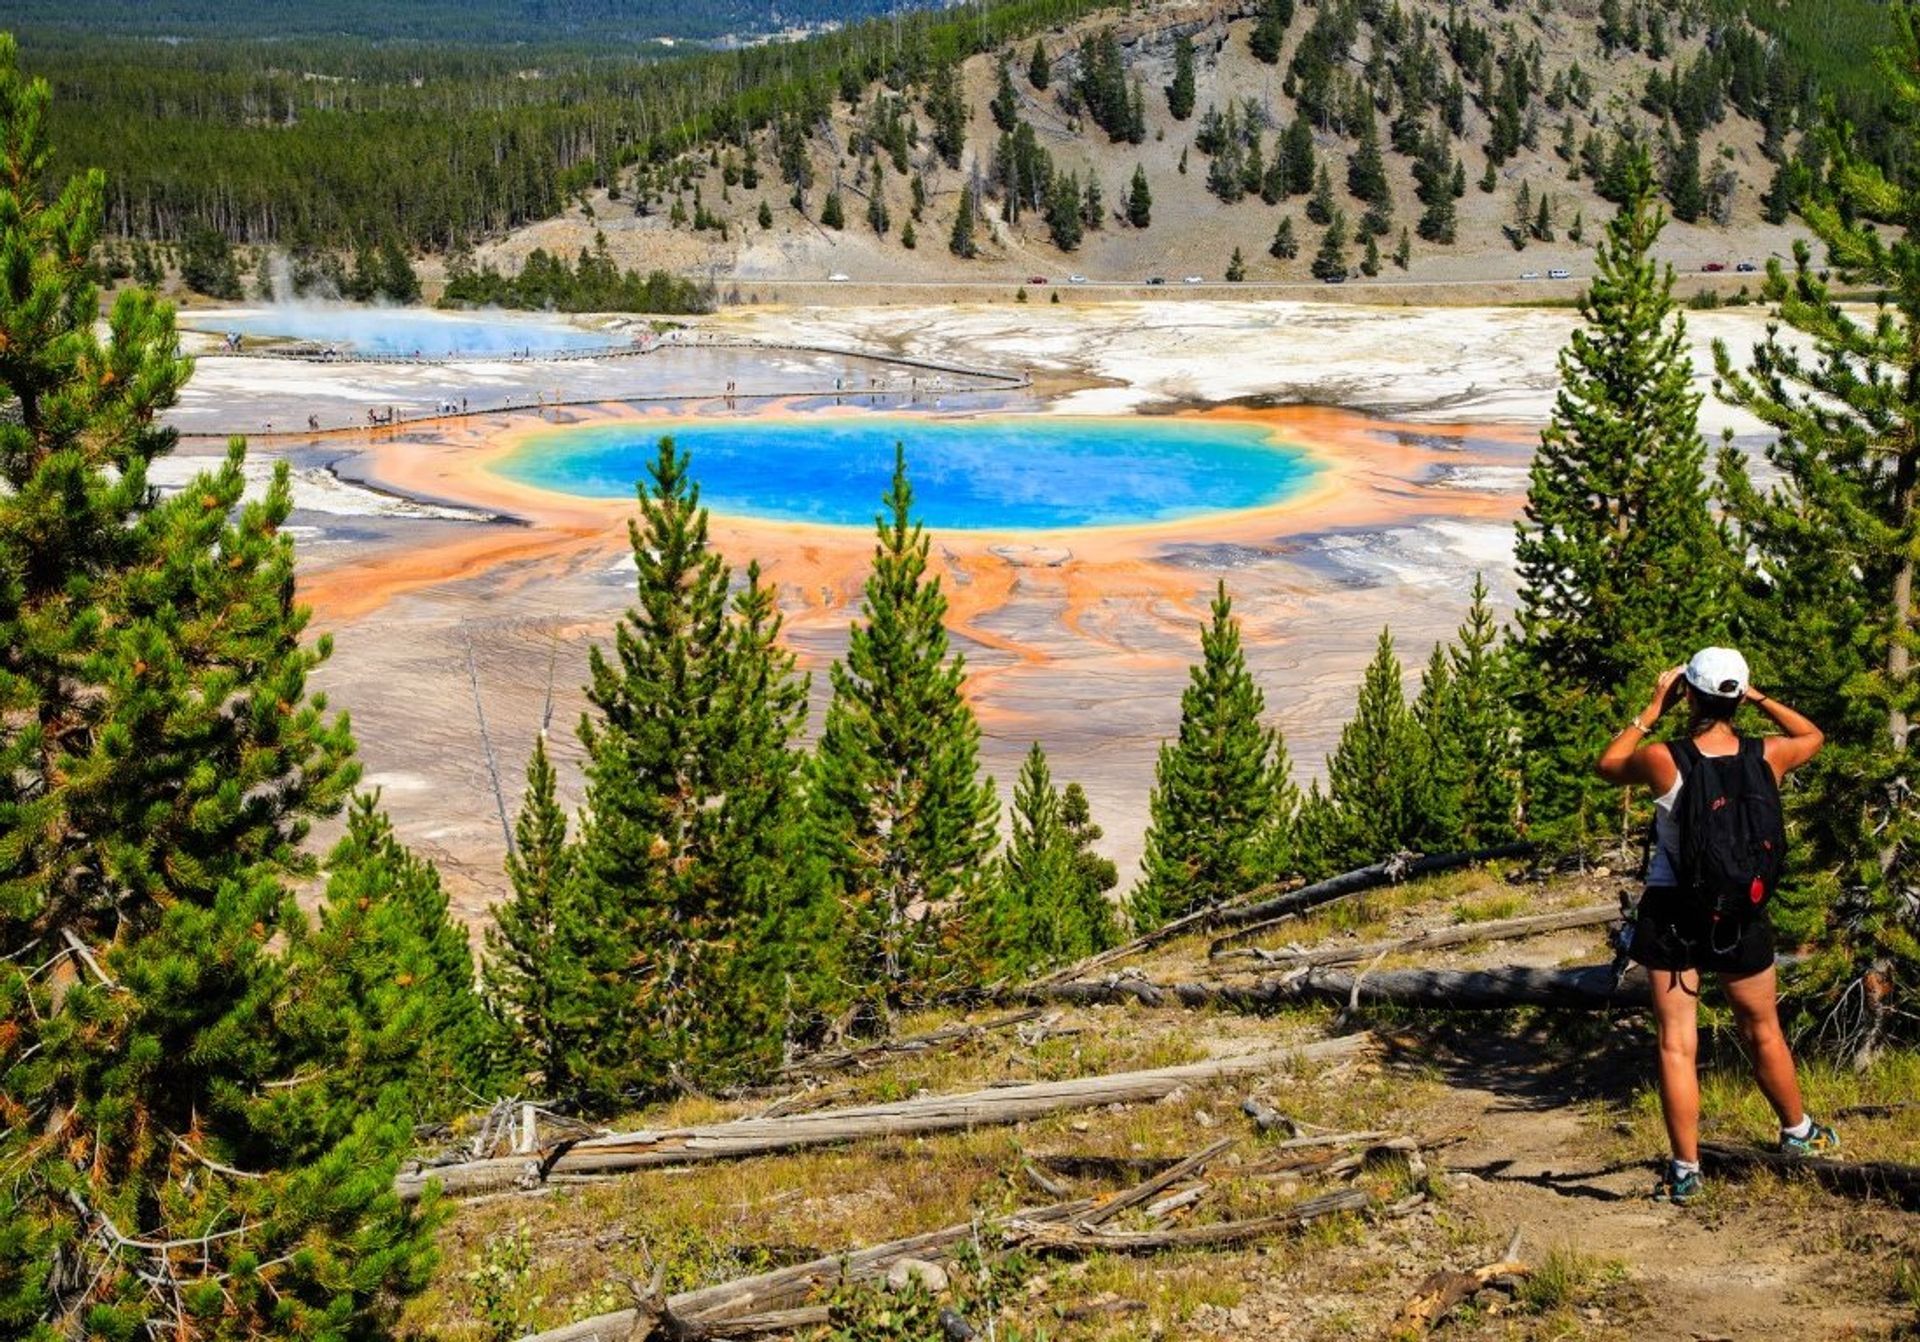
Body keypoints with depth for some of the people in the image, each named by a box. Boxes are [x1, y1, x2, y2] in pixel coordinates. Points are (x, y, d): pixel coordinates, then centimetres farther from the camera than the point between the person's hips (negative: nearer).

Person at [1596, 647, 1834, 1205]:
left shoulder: (1663, 759, -16)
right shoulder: (1766, 757, -7)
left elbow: (1607, 765, 6)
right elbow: (1812, 735, 16)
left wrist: (1652, 710, 7)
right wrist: (1759, 698, 13)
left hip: (1671, 914, -2)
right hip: (1741, 916, 2)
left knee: (1676, 1044, 5)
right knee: (1763, 1032, 21)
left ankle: (1685, 1170, 9)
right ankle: (1798, 1132, 41)